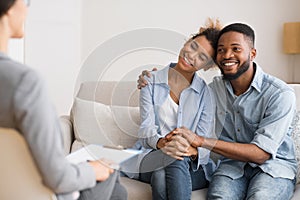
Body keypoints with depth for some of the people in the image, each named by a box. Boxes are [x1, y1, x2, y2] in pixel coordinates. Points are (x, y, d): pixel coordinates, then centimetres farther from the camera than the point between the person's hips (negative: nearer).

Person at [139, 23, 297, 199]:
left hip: (273, 166, -2)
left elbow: (262, 153, -20)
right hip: (232, 165, 3)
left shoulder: (280, 94, -14)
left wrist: (201, 141, -26)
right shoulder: (215, 87, 2)